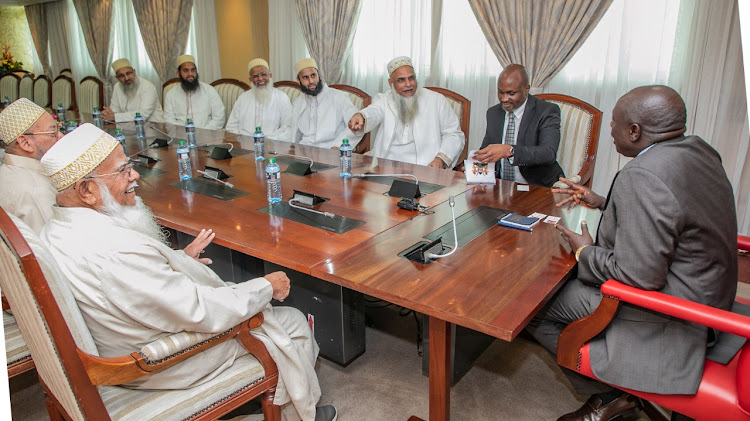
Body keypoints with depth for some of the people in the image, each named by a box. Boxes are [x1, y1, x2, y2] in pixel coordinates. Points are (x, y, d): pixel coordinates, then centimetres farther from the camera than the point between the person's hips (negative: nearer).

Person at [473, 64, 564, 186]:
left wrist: (509, 150, -35)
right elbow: (486, 148, 16)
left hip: (538, 189, -5)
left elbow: (549, 153, -21)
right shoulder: (493, 113, 11)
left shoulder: (546, 111, -6)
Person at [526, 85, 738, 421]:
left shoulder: (642, 177, -29)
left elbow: (640, 276, -29)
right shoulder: (698, 151, 3)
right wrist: (602, 203, 19)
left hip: (668, 314, -10)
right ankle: (614, 390, 22)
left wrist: (586, 251, -12)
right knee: (568, 278, 20)